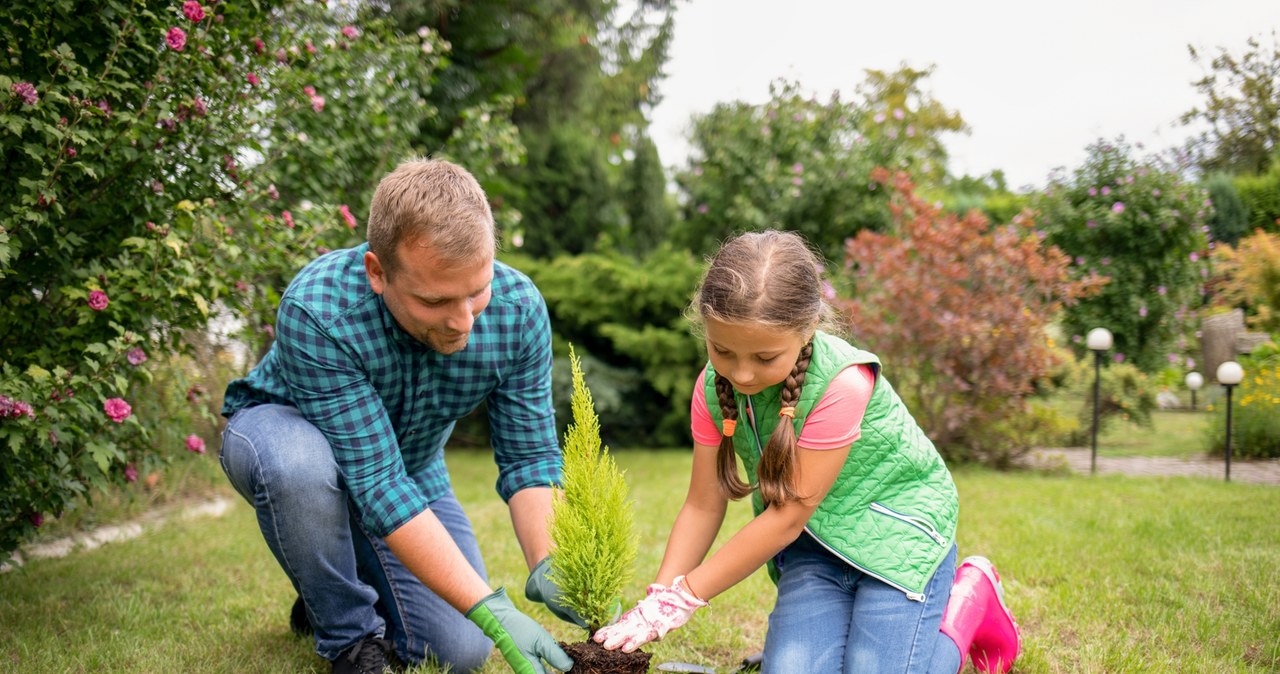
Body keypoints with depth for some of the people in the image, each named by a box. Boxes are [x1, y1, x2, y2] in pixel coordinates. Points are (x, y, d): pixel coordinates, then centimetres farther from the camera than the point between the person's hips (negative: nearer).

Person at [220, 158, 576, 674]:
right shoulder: (317, 312, -38)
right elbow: (378, 484, -39)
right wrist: (490, 610, -44)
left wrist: (547, 570, -36)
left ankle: (350, 584, 22)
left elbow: (529, 456, -18)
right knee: (299, 462, -40)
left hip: (411, 465, 4)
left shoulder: (518, 308, -25)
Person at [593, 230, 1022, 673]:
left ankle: (967, 601, 12)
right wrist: (658, 599, -17)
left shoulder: (841, 382, -31)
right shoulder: (713, 388, -12)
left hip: (896, 526, -4)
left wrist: (682, 597, -23)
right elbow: (703, 506, -5)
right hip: (814, 539, 5)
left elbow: (787, 516, -26)